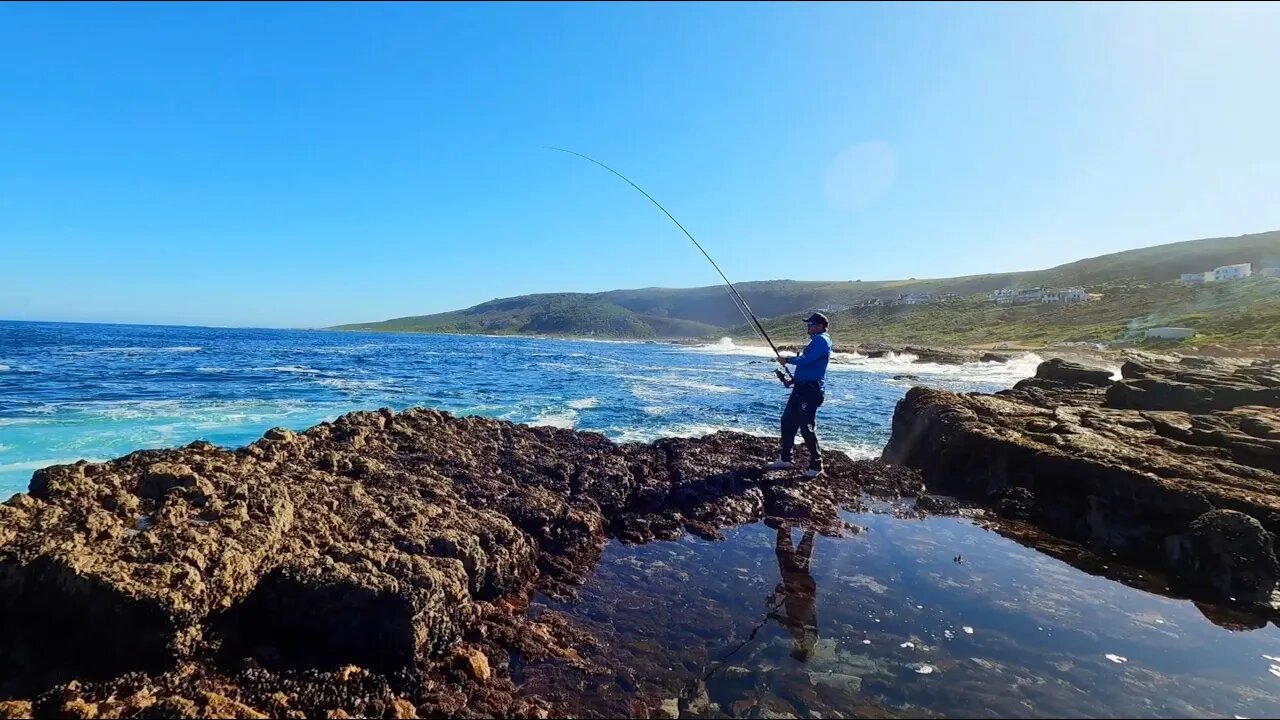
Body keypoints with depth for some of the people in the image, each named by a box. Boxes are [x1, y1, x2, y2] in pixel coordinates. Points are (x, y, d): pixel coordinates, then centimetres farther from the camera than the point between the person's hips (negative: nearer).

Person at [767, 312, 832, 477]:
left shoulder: (821, 340, -12)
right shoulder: (816, 340, 20)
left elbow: (806, 360, -23)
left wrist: (788, 360, -8)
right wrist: (794, 378, 17)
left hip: (811, 390, -11)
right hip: (802, 387, 11)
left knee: (807, 428, -8)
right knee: (787, 421, 12)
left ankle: (816, 465, 3)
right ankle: (785, 459, 20)